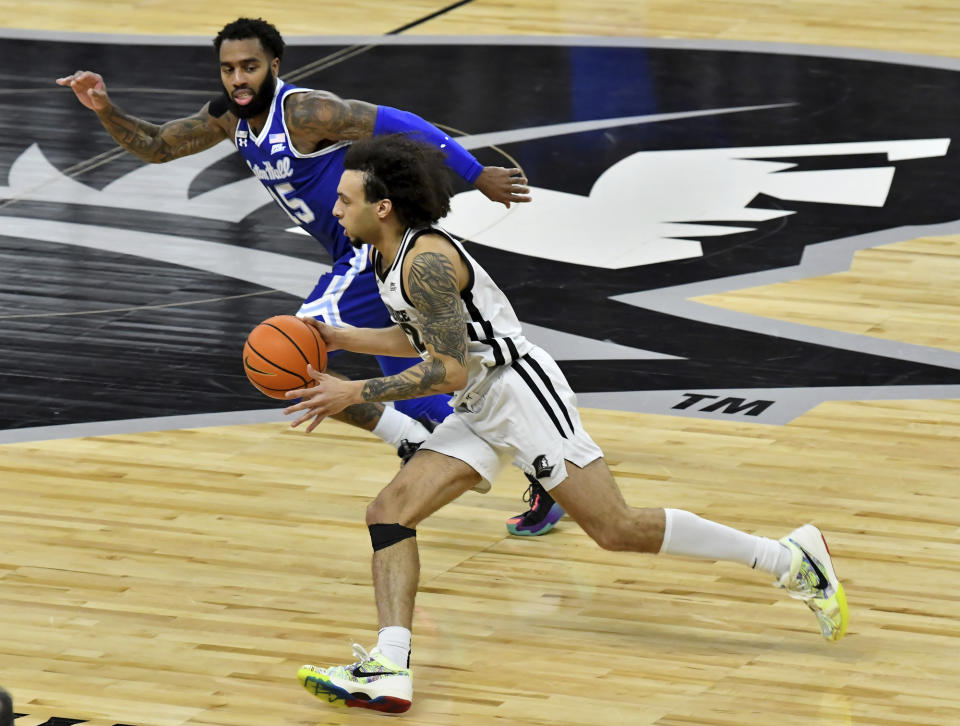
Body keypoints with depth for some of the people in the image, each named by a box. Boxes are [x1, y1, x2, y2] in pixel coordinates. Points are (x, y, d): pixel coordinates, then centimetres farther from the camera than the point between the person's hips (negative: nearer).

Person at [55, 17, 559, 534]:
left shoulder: (303, 111, -20)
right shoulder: (229, 116, 5)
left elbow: (398, 124, -22)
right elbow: (155, 146, 15)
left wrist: (478, 176, -24)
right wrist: (105, 110, -2)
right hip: (363, 258, 9)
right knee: (418, 404, 14)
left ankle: (415, 443, -9)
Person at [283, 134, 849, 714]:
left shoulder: (426, 261, -20)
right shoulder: (389, 255, 10)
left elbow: (449, 371, -22)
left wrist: (354, 393, -21)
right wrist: (340, 338, 18)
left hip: (520, 390, -10)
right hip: (479, 410, 10)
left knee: (616, 528, -11)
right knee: (389, 513, -2)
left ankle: (792, 558, -4)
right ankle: (388, 670, -12)